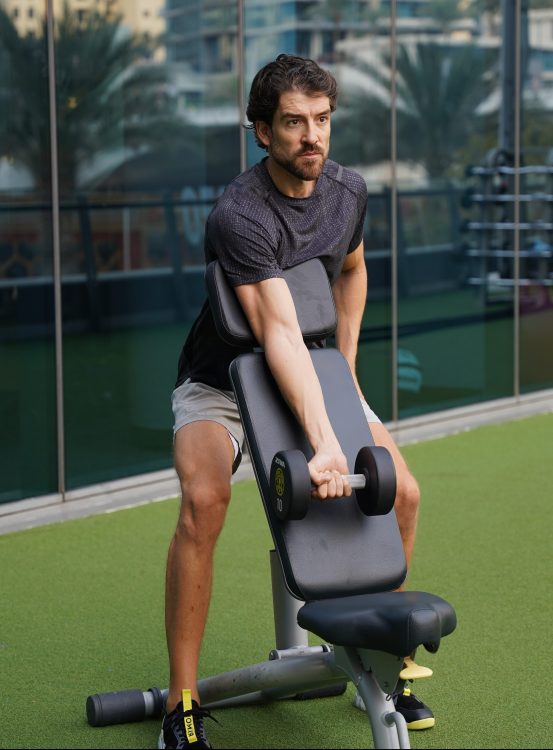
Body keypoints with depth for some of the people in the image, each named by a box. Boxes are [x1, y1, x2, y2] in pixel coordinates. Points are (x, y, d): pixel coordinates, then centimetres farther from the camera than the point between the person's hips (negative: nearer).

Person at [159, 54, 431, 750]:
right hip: (220, 380, -6)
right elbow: (278, 331, -41)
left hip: (315, 377, 6)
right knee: (204, 500, -32)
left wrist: (347, 365, 5)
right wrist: (324, 440, -51)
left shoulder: (349, 190, -7)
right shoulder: (238, 215, -30)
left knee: (403, 493, -8)